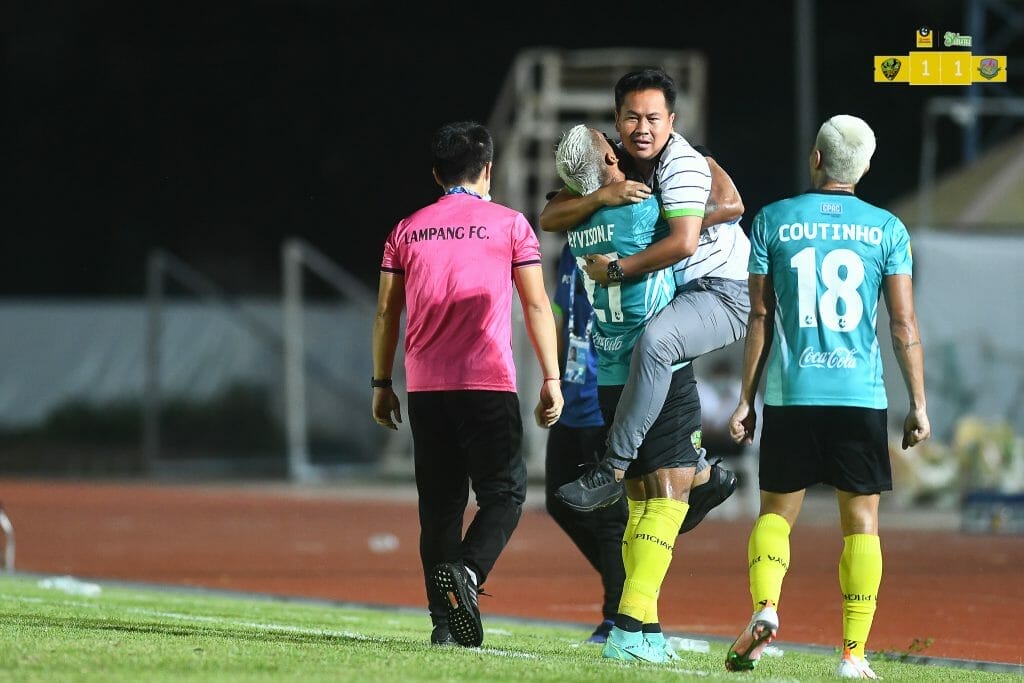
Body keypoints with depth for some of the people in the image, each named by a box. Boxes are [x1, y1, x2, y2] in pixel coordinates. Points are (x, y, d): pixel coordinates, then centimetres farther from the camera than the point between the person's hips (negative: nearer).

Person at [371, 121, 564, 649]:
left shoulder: (407, 230, 11)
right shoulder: (508, 224, 3)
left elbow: (386, 314, 12)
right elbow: (537, 305, -1)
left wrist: (382, 383, 19)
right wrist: (551, 378, 2)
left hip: (425, 387, 3)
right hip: (489, 386, -3)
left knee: (440, 504, 8)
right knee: (504, 492, 2)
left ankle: (444, 621, 3)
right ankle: (467, 571, -24)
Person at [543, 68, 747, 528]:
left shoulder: (682, 163, -19)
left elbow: (683, 243, -31)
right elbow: (549, 219, -5)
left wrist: (616, 270, -24)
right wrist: (601, 195, -23)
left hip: (725, 292, -10)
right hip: (682, 294, 10)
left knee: (654, 340, -34)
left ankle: (615, 466, -29)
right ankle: (703, 474, 27)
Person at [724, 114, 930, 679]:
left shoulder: (773, 221, 3)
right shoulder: (887, 230, 2)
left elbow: (760, 317, 5)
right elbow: (904, 325, 1)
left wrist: (745, 398, 10)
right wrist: (918, 405, 6)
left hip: (789, 395, 0)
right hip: (861, 396, 0)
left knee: (777, 510, 12)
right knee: (861, 520, 5)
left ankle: (764, 607, -14)